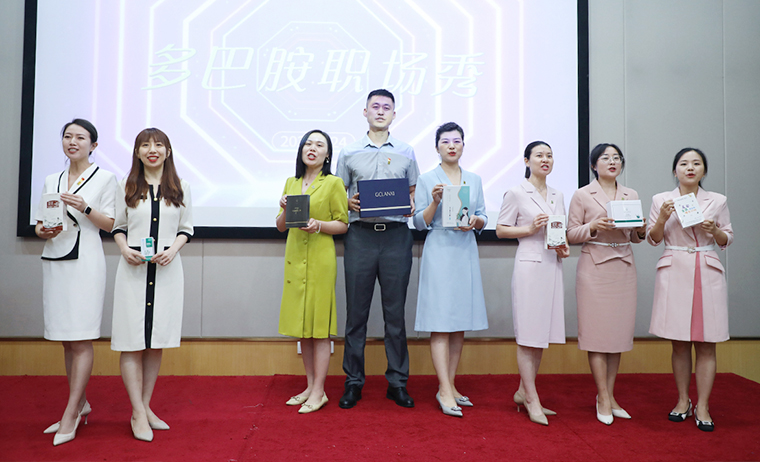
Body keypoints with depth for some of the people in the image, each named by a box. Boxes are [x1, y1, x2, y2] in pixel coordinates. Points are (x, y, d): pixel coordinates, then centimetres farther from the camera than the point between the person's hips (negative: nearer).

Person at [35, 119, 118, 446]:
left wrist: (85, 208, -16)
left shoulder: (105, 178, 3)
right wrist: (44, 231, -6)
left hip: (85, 262, -5)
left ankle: (70, 415, 1)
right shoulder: (51, 181, 16)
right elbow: (39, 224, 16)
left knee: (81, 340, -5)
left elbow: (110, 224, 0)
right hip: (54, 262, 5)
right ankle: (81, 404, 21)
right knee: (67, 341, 9)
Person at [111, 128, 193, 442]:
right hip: (134, 269, -1)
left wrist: (172, 250, -9)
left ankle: (146, 407, 19)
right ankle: (138, 414, 5)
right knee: (133, 340, -3)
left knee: (156, 341, 7)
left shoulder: (180, 188, 8)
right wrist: (125, 249, -9)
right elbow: (118, 225, 10)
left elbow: (186, 228, 10)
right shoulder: (127, 187, 7)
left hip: (167, 269, 1)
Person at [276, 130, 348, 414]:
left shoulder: (334, 183, 0)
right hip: (294, 257, 6)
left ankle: (319, 391, 6)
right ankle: (310, 386, 21)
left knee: (319, 325, -3)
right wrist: (284, 211, -4)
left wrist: (319, 225, -18)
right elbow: (280, 227, 16)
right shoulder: (291, 183, 15)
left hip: (320, 259, -6)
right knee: (301, 324, 10)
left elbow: (343, 224, -2)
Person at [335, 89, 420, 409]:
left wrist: (412, 205, -4)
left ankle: (397, 382, 15)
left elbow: (414, 190, 17)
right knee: (356, 312, 4)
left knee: (395, 312, 5)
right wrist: (349, 203, -8)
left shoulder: (406, 152, 12)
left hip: (396, 235, 1)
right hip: (361, 235, 0)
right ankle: (353, 382, 15)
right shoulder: (349, 153, 10)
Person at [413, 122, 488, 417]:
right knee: (440, 322, -7)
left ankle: (450, 385, 16)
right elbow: (419, 223, 0)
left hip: (466, 253, 5)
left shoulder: (474, 180, 14)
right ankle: (444, 390, -5)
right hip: (439, 252, -4)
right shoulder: (427, 180, 3)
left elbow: (483, 220, 15)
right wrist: (435, 201, -15)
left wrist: (475, 221, -6)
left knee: (461, 322, 7)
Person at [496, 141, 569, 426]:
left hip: (553, 266, 7)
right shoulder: (517, 193, -2)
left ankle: (523, 392, 22)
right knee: (528, 333, -3)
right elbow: (501, 230, -2)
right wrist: (530, 228, -14)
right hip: (529, 265, -6)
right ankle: (532, 400, 5)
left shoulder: (557, 196, 16)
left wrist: (563, 247, 4)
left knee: (542, 333, 9)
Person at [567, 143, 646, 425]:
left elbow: (635, 238, 17)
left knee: (619, 330, 5)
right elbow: (571, 234, 0)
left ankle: (609, 395, 16)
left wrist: (641, 230, -4)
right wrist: (593, 227, -17)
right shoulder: (582, 195, 2)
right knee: (597, 330, -3)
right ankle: (604, 399, 6)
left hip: (623, 267, 4)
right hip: (594, 267, -4)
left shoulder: (631, 195, 14)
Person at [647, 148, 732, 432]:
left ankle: (702, 407, 9)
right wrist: (662, 218, -10)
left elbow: (727, 240, 12)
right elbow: (652, 239, 6)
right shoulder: (661, 200, 6)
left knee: (706, 343, 0)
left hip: (707, 273, 1)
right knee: (679, 343, 5)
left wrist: (714, 230, -8)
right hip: (674, 273, 0)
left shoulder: (717, 201, 8)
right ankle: (683, 401, 19)